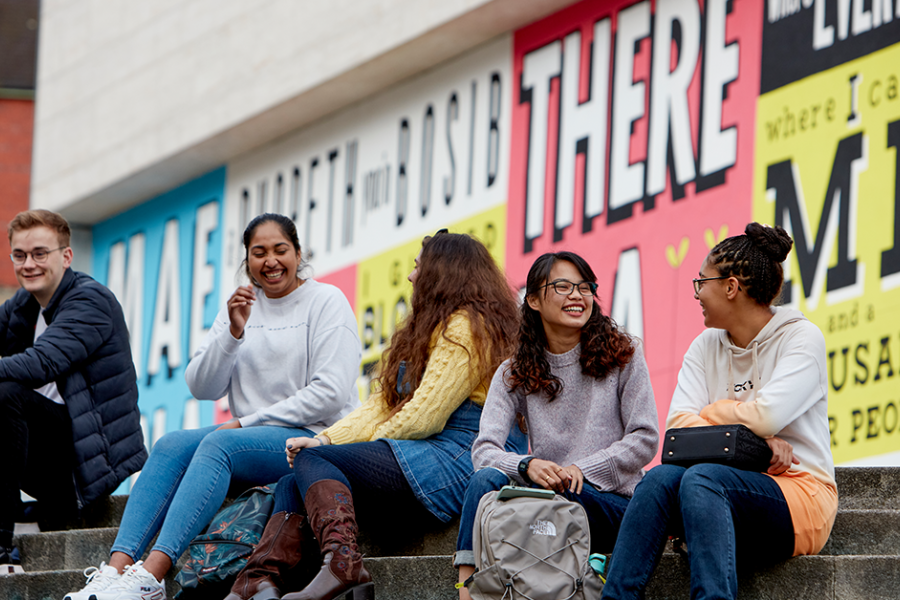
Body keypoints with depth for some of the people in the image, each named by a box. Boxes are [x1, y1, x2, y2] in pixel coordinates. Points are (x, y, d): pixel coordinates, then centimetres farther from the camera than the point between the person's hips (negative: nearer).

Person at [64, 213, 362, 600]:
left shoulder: (327, 301, 0)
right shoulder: (241, 306, 16)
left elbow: (331, 393, -11)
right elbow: (201, 387, 7)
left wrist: (247, 422, -11)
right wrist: (233, 332, -10)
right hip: (249, 436, 6)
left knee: (218, 444, -31)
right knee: (171, 446, -22)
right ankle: (117, 568, -36)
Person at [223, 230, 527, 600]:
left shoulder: (464, 328, -7)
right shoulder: (435, 329, 25)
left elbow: (423, 417, -14)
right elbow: (384, 404, 18)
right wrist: (328, 438, 1)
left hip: (456, 463, -10)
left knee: (312, 461, -16)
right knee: (293, 486, 2)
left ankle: (341, 561, -38)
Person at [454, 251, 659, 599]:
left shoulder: (622, 355, 5)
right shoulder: (514, 374, 10)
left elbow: (645, 439, -1)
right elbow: (484, 450, -4)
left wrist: (581, 470, -15)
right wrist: (528, 465, -26)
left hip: (612, 500, -2)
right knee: (488, 478, -29)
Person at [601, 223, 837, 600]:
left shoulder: (802, 338, 0)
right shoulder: (706, 347, 16)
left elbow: (766, 414, -17)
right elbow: (678, 424, 0)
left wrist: (710, 415, 2)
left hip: (799, 492, -5)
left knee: (701, 479, -33)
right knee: (662, 477, -27)